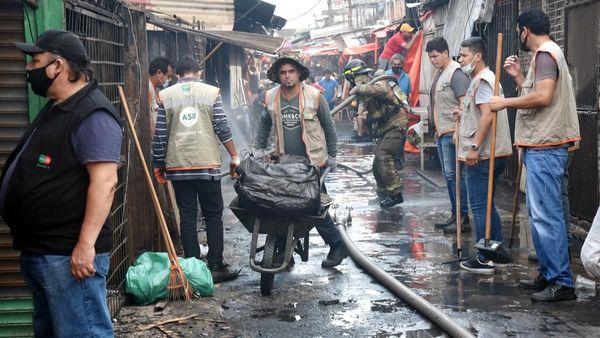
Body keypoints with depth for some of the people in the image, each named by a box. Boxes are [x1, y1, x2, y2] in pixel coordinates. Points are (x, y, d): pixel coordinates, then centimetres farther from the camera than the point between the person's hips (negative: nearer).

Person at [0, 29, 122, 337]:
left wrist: (86, 243, -28)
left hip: (70, 253, -11)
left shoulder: (92, 114, -16)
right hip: (37, 250, 11)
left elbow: (104, 182, -24)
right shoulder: (55, 109, 17)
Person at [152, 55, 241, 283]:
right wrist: (234, 156, 8)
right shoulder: (211, 93, 1)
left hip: (178, 166, 1)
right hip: (208, 164, -1)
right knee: (213, 216, 7)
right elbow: (222, 128, -2)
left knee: (187, 217, 6)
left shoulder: (165, 96, 4)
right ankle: (216, 267, 5)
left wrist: (158, 164, 11)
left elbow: (160, 134, 3)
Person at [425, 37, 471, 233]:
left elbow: (464, 103, -19)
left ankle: (463, 219, -6)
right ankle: (455, 215, 20)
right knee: (448, 176, 13)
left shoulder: (456, 73, -12)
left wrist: (458, 130, -24)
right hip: (441, 132, 10)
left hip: (452, 132, -10)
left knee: (454, 175, -10)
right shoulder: (438, 73, 17)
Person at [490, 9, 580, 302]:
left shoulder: (545, 54, -11)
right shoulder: (547, 54, 21)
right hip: (541, 145, 11)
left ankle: (561, 282, -10)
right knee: (539, 213, 15)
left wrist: (505, 102, -15)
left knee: (546, 214, -11)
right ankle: (548, 275, 22)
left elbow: (543, 97, -24)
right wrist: (517, 77, 17)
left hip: (545, 147, -11)